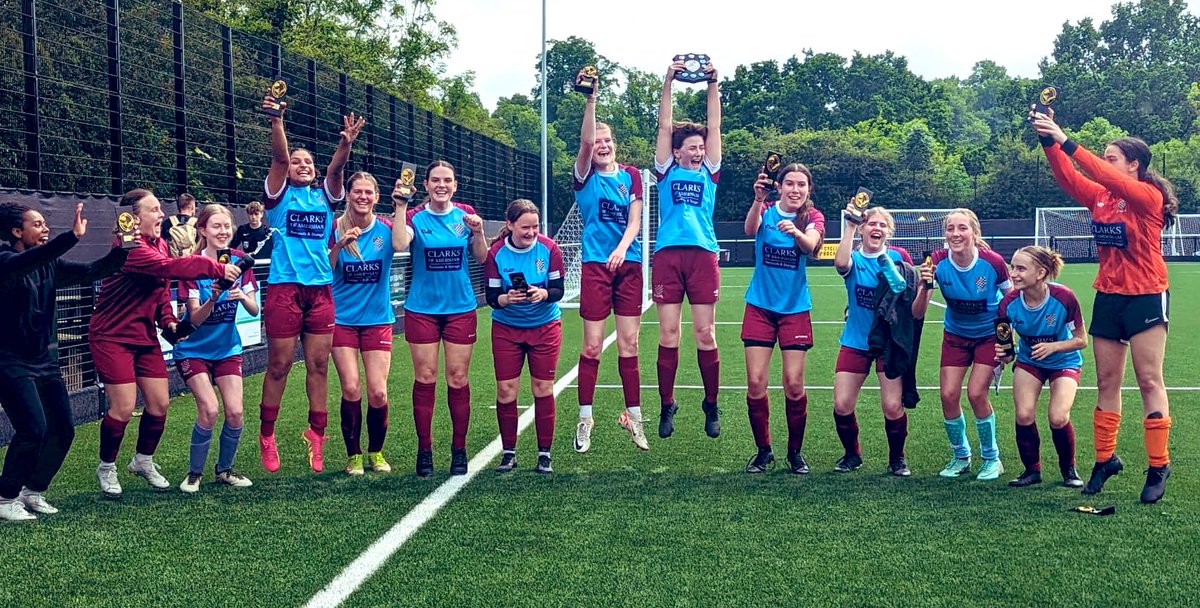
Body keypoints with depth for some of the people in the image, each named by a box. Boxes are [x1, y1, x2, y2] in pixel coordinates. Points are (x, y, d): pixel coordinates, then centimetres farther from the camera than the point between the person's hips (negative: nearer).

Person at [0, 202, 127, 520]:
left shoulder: (50, 265, 7)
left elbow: (91, 272, 1)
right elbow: (29, 261, -35)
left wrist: (121, 250, -16)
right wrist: (74, 236, -47)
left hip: (43, 359, 7)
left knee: (63, 429, 4)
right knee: (33, 430, -16)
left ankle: (33, 491, 23)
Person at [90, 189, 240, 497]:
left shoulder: (158, 244, 7)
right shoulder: (129, 248, -22)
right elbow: (170, 267, -36)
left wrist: (168, 320, -4)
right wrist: (218, 269, -36)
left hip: (144, 335, 8)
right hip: (112, 336, -8)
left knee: (159, 404, 6)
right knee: (123, 408, -7)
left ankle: (143, 460, 28)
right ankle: (106, 467, 16)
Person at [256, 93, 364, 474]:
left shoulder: (326, 194, 12)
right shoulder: (279, 193, 6)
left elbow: (336, 167, -7)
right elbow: (279, 157, -10)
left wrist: (346, 144, -27)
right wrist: (276, 121, -26)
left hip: (321, 288, 3)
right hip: (284, 287, -3)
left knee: (319, 365, 5)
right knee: (279, 365, 3)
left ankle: (316, 435, 13)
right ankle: (266, 435, 15)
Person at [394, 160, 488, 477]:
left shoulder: (466, 213, 4)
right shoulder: (415, 217, -1)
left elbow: (481, 258, 3)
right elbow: (400, 244, -20)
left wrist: (478, 232, -14)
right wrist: (400, 207, -23)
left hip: (460, 307, 1)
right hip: (422, 308, -1)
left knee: (458, 379, 3)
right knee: (425, 378, 1)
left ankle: (459, 449, 14)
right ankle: (424, 450, 11)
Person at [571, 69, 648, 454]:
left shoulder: (630, 176, 9)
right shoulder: (585, 176, 2)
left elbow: (635, 220, 1)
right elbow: (585, 140, -16)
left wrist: (621, 248, -18)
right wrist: (591, 98, -26)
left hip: (629, 264, 2)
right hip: (595, 265, -2)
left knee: (629, 342, 4)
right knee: (593, 344, -2)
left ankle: (633, 416, 13)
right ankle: (585, 419, 8)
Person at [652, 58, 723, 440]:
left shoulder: (710, 172, 16)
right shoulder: (667, 171, 14)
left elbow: (714, 127, 11)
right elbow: (664, 126, 8)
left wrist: (713, 85, 5)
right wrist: (669, 83, 3)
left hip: (703, 255, 1)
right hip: (668, 254, -1)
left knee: (705, 334, 2)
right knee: (668, 334, 0)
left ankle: (711, 405, 12)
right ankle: (667, 405, 9)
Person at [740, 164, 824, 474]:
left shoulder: (812, 217, 0)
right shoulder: (766, 210, -1)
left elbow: (810, 245, -23)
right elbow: (750, 230, -24)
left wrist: (795, 231, -45)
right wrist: (758, 199, -43)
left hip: (795, 309, 0)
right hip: (760, 306, 0)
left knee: (794, 384, -1)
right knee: (755, 383, -2)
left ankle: (795, 452, 18)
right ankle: (763, 450, 16)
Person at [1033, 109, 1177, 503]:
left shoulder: (1149, 197, -12)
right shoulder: (1100, 197, 6)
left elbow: (1108, 177, -27)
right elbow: (1068, 177, -7)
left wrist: (1066, 142, -32)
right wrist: (1048, 142, -21)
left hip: (1145, 296, -6)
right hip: (1108, 297, 6)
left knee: (1149, 381, -3)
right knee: (1107, 382, 9)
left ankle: (1158, 467, 4)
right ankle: (1104, 460, 17)